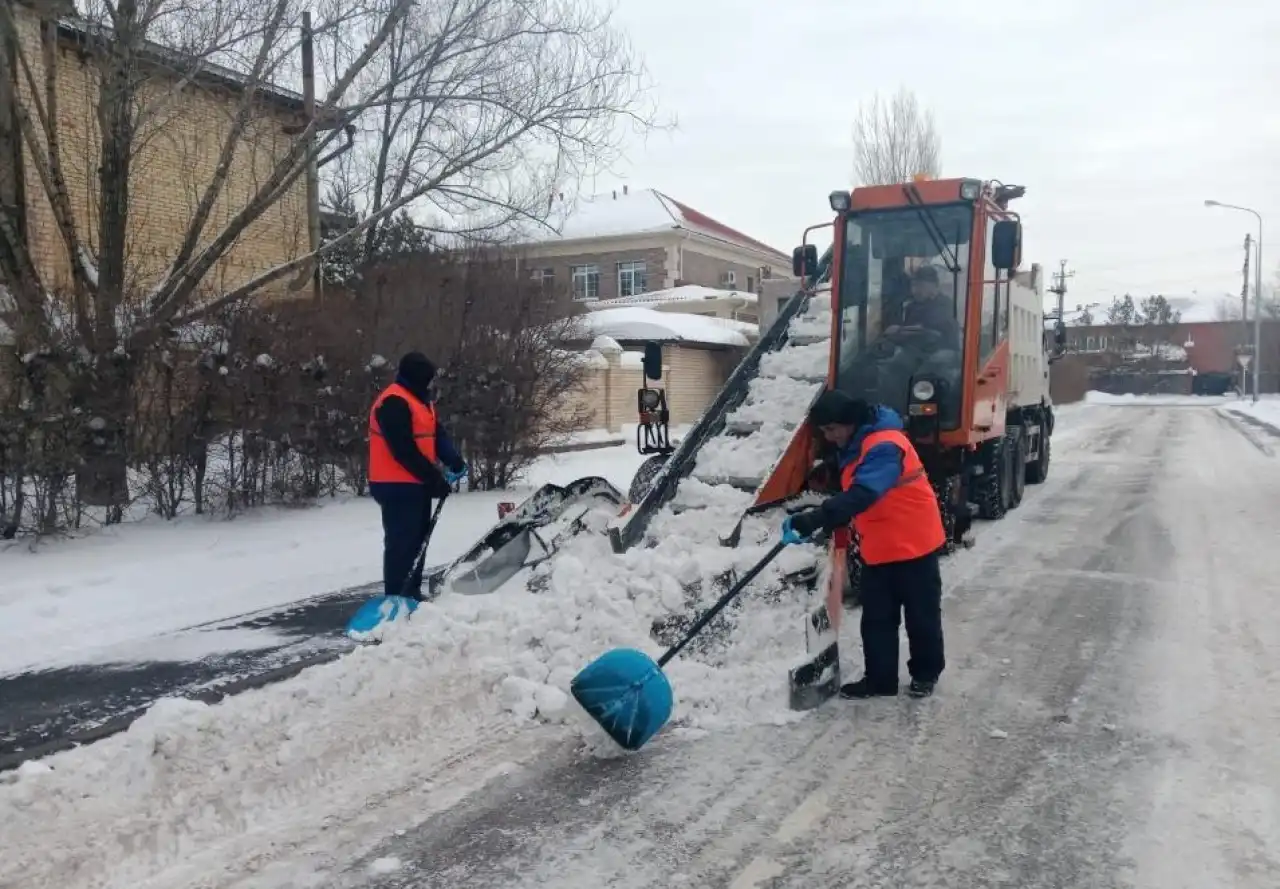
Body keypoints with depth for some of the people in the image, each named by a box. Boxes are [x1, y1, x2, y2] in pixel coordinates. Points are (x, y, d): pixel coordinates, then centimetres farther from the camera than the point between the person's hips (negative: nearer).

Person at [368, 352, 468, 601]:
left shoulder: (421, 399, 15)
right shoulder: (393, 402, -18)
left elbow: (438, 433, 11)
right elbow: (404, 450, -22)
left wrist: (454, 461, -5)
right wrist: (434, 479, -18)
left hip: (417, 483, 10)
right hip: (397, 486, -10)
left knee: (417, 540, 15)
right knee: (401, 543, -8)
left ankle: (412, 594, 24)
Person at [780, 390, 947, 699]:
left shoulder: (884, 445, -25)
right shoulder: (852, 447, 7)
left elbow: (862, 494, -40)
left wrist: (817, 518, -49)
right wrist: (830, 523, 7)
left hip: (913, 544, -9)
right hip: (878, 548, 9)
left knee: (921, 614, 10)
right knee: (877, 619, 9)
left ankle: (926, 673, 27)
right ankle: (880, 678, 17)